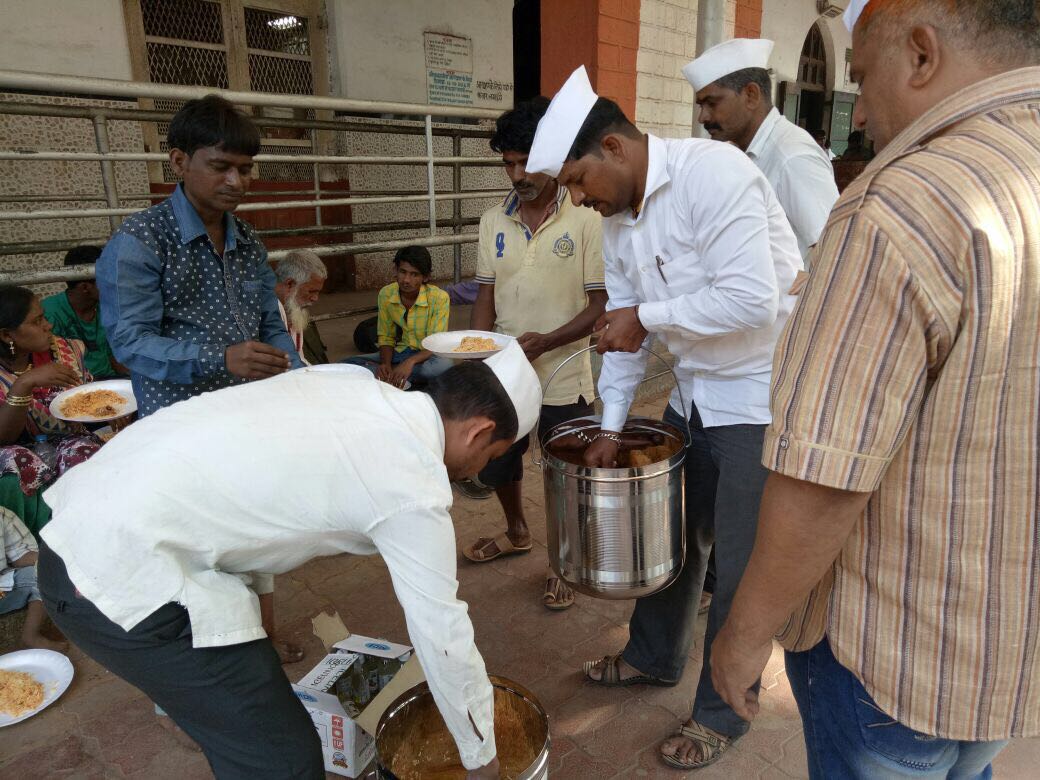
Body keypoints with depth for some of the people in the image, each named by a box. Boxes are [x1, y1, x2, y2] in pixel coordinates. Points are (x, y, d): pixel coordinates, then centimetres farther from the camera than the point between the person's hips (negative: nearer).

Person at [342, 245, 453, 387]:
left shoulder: (439, 298, -17)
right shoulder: (386, 294, -5)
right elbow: (386, 337, 4)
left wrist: (411, 361, -37)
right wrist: (386, 364, -17)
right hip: (400, 353, 3)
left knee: (444, 365, -40)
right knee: (348, 363, -15)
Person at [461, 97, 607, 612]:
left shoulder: (585, 221, -11)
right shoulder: (493, 221, 2)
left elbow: (601, 304, -12)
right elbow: (486, 297, 6)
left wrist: (545, 342, -24)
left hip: (564, 379, -4)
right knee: (497, 466, 20)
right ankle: (517, 532, 49)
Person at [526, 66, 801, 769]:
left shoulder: (712, 172, -21)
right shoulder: (619, 216, 6)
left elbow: (752, 300, -29)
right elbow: (622, 328, 8)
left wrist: (647, 315, -18)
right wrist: (610, 428, 7)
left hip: (762, 397, -8)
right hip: (697, 395, 8)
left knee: (741, 568, 4)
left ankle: (723, 714, 26)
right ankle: (655, 658, 43)